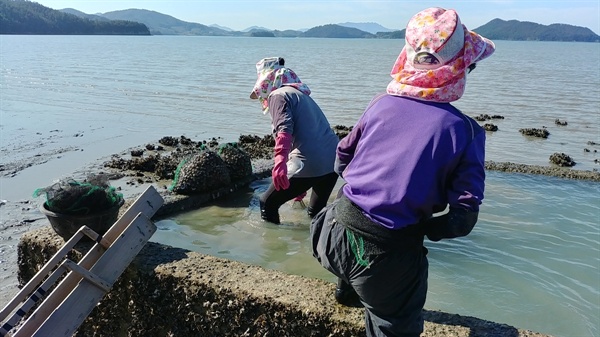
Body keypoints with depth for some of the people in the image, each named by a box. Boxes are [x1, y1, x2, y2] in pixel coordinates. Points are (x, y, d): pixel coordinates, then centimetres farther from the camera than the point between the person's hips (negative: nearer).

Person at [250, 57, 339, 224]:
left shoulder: (278, 94, 2)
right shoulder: (301, 94, 29)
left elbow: (285, 128, -19)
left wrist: (280, 162, -33)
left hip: (310, 164, -8)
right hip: (334, 160, 9)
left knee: (268, 203, 10)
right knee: (316, 211, 28)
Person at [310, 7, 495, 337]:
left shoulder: (381, 103, -1)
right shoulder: (464, 130, -10)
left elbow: (342, 160, 11)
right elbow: (463, 219, -12)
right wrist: (419, 229, 3)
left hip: (336, 233, 5)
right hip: (388, 257, -5)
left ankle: (349, 291, 64)